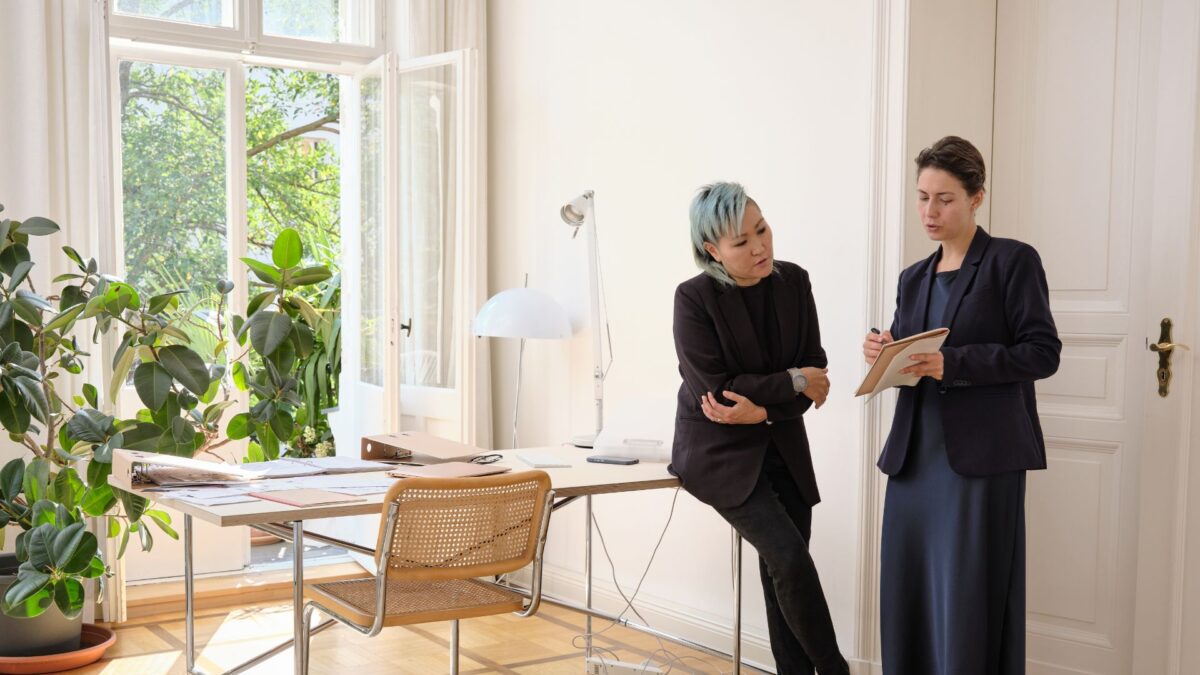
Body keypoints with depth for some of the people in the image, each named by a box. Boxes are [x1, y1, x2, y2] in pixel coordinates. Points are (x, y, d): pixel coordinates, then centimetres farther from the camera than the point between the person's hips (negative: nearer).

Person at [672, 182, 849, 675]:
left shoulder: (794, 281, -2)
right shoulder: (694, 298, -17)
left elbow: (815, 371, -1)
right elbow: (717, 388, -17)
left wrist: (764, 408, -18)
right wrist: (793, 382, -14)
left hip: (781, 444, 5)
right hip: (720, 450, -5)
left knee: (783, 568, 3)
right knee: (788, 556, -15)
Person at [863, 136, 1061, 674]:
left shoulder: (1013, 261, -1)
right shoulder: (914, 278, 17)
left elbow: (1042, 352, -9)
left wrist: (952, 363, -19)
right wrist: (883, 355, -5)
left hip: (982, 455, -6)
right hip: (915, 454, 6)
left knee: (970, 603, -4)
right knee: (909, 596, 5)